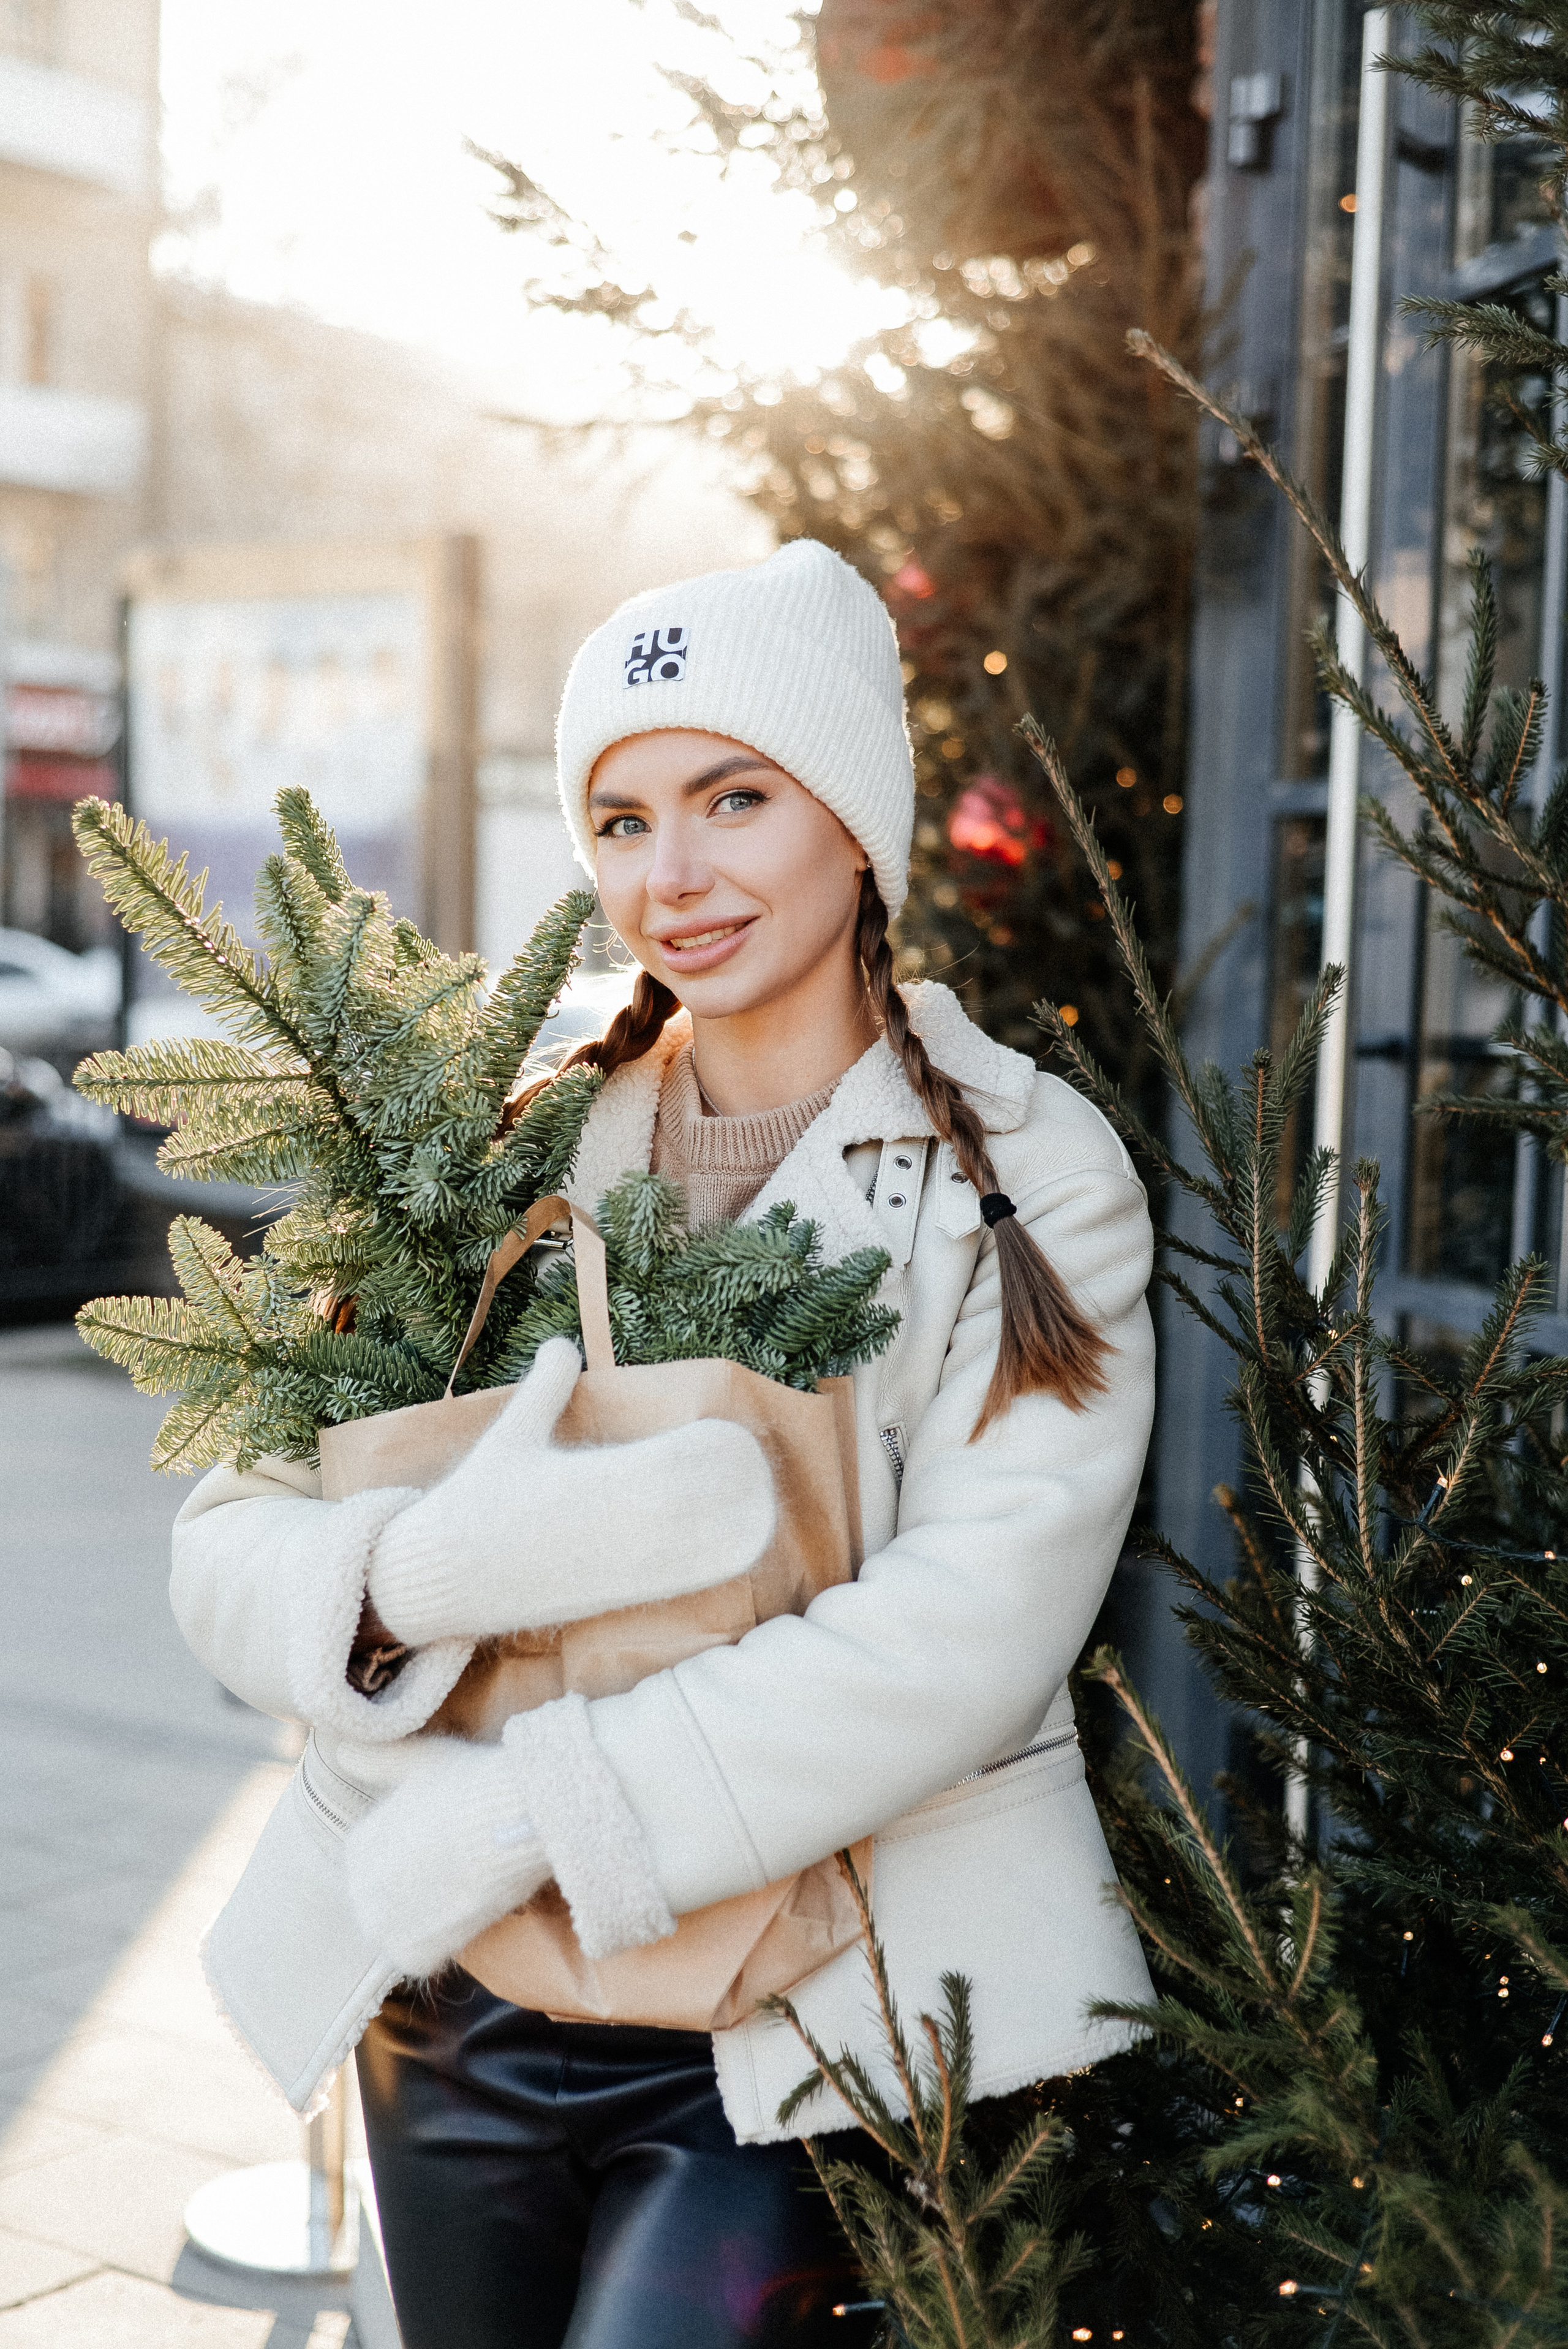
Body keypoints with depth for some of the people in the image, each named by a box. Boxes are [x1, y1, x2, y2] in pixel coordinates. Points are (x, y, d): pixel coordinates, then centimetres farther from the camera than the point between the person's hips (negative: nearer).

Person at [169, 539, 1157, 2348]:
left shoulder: (1026, 1178, -5)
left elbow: (969, 1634, -18)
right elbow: (228, 1546, -3)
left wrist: (503, 1824, -21)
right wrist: (429, 1572, -26)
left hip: (790, 2049, -3)